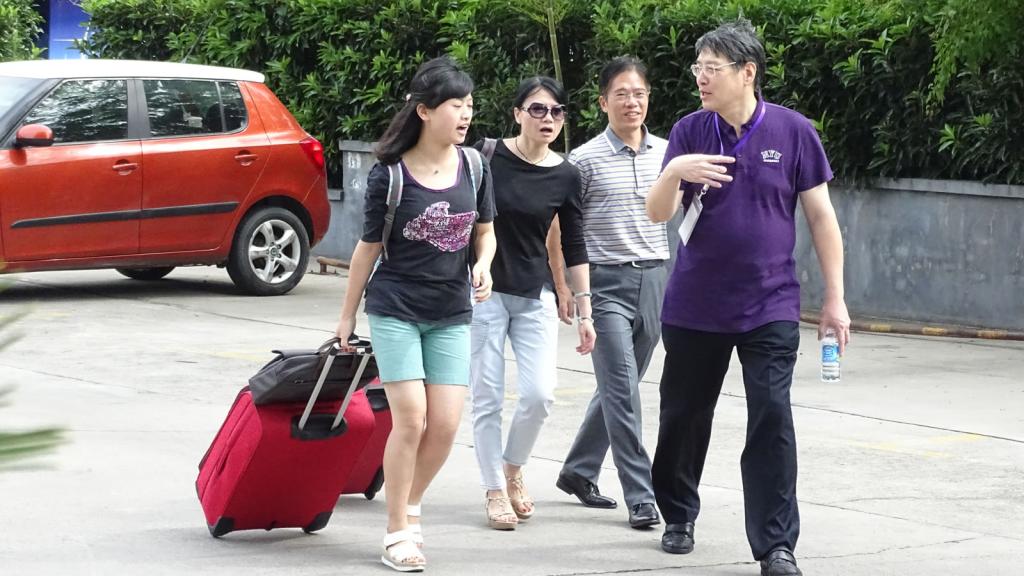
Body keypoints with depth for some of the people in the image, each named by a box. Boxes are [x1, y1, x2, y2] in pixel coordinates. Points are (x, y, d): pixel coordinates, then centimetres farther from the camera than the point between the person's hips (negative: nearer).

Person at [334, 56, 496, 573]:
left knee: (445, 425, -2)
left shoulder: (473, 166, -1)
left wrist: (483, 264, -10)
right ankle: (397, 533, 3)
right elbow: (369, 245, -1)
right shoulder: (391, 173, -11)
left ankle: (410, 505, 23)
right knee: (411, 419, -10)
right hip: (395, 309, -4)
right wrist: (348, 314, 6)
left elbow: (484, 230, 12)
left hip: (452, 313, 4)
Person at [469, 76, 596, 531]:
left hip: (535, 295, 2)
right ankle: (496, 492, 12)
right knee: (487, 398, 0)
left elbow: (574, 247, 6)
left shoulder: (565, 177, 0)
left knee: (540, 394, -7)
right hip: (483, 291, -2)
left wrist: (585, 310, 5)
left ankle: (512, 468, 20)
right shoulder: (487, 157, -8)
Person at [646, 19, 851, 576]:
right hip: (694, 305, 2)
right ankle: (678, 516, 33)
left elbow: (821, 217, 1)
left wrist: (835, 298, -1)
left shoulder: (792, 132, -5)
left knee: (771, 417, -10)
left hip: (770, 306, -2)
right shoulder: (690, 132, 0)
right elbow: (657, 213, -5)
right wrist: (673, 173, -27)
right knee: (683, 414, 12)